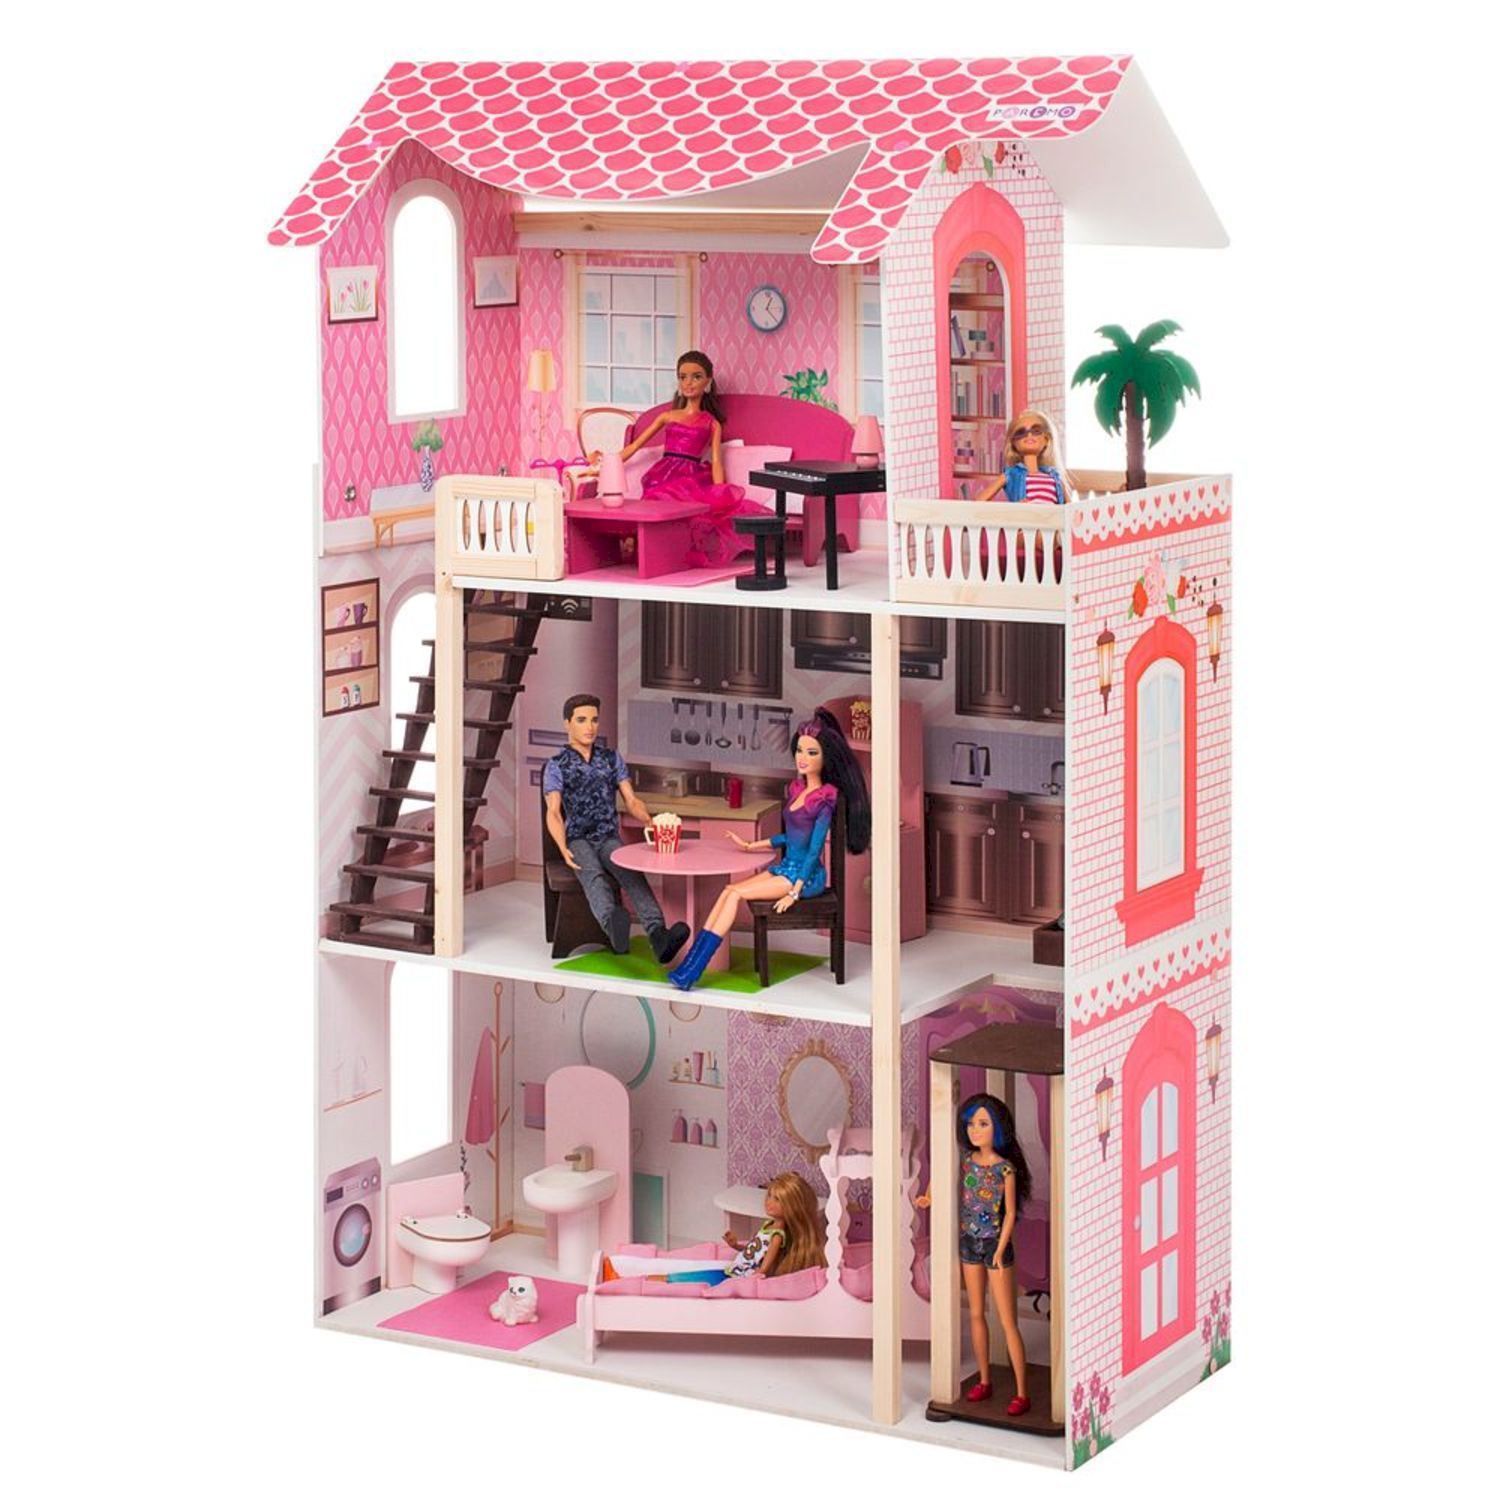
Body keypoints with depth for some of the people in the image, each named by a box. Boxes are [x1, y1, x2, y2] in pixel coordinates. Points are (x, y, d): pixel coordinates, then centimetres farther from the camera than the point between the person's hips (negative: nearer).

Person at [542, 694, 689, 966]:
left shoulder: (612, 758, 16)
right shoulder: (557, 765, 5)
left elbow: (632, 801, 12)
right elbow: (553, 813, -6)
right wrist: (563, 849, -25)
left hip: (609, 839, 3)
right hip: (578, 840, -3)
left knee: (632, 873, -30)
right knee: (593, 875, -36)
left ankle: (658, 935, -55)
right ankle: (614, 924, -69)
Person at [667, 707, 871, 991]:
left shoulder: (825, 798, -13)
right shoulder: (796, 789, 11)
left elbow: (815, 848, -17)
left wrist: (795, 892, -21)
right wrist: (750, 846, 20)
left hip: (807, 875, -7)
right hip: (785, 867, 7)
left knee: (735, 893, -19)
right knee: (729, 891, -12)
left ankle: (693, 970, -21)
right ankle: (689, 964, -19)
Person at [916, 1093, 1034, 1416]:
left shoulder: (1006, 1169, -15)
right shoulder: (966, 1160, 0)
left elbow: (1010, 1213, -13)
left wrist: (1000, 1251, -21)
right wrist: (930, 1197, -3)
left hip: (996, 1245, -6)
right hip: (969, 1244, 6)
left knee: (1008, 1321, -3)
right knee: (976, 1315, 15)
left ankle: (1021, 1395, 1)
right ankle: (984, 1382, 28)